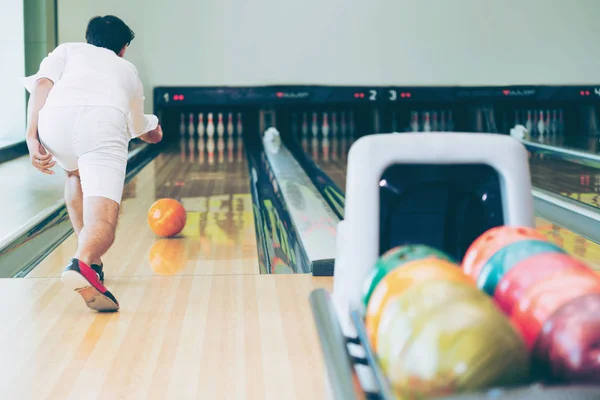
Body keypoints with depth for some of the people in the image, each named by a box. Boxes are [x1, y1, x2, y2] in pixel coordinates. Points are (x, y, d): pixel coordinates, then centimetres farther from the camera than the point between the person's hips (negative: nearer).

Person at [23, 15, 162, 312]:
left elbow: (42, 84, 10)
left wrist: (32, 137, 2)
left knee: (76, 174, 34)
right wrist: (154, 129, 76)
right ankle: (82, 263, -44)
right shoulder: (127, 71, 39)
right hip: (103, 122, -2)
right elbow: (150, 134, 52)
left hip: (55, 120, 2)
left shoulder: (68, 50, 34)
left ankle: (90, 261, 30)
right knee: (102, 222, -10)